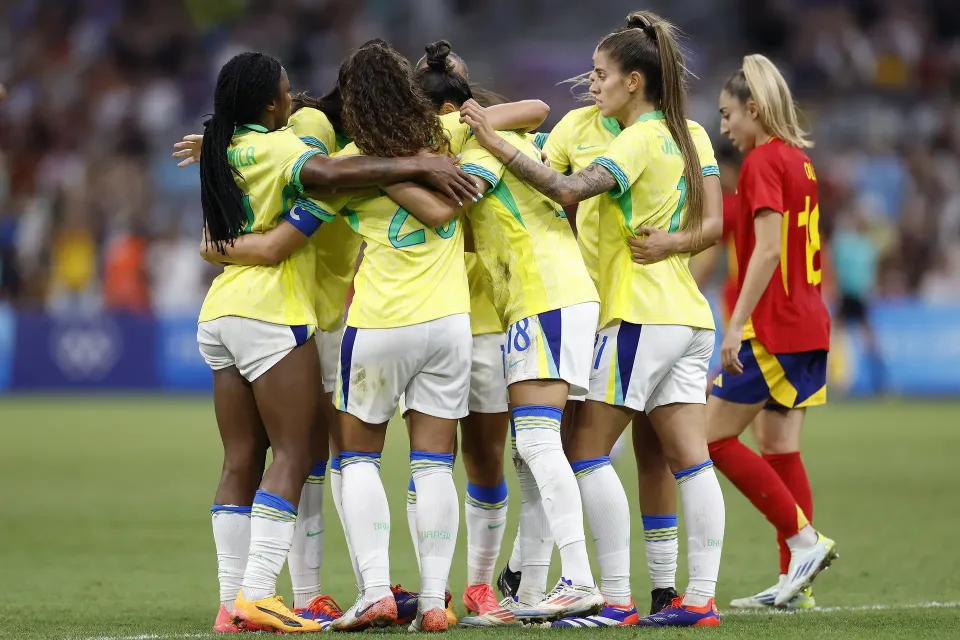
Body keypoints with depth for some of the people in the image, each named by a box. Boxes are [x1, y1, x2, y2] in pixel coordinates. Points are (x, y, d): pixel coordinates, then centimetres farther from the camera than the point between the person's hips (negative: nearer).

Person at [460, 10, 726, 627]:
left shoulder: (638, 141, -13)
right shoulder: (691, 135, 12)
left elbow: (569, 189, -26)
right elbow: (713, 225, 10)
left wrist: (496, 143, -25)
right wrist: (667, 242, 1)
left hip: (641, 313, -8)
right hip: (689, 315, 8)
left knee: (588, 451, -3)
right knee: (690, 459, 4)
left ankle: (616, 600, -8)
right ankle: (700, 598, 1)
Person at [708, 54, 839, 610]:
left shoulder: (763, 162, -12)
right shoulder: (799, 161, 15)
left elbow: (768, 249, -20)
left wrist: (736, 325, -21)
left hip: (774, 328, -9)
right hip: (809, 323, 9)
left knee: (714, 436, -4)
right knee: (781, 448, 9)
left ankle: (804, 539, -8)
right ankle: (796, 576, 7)